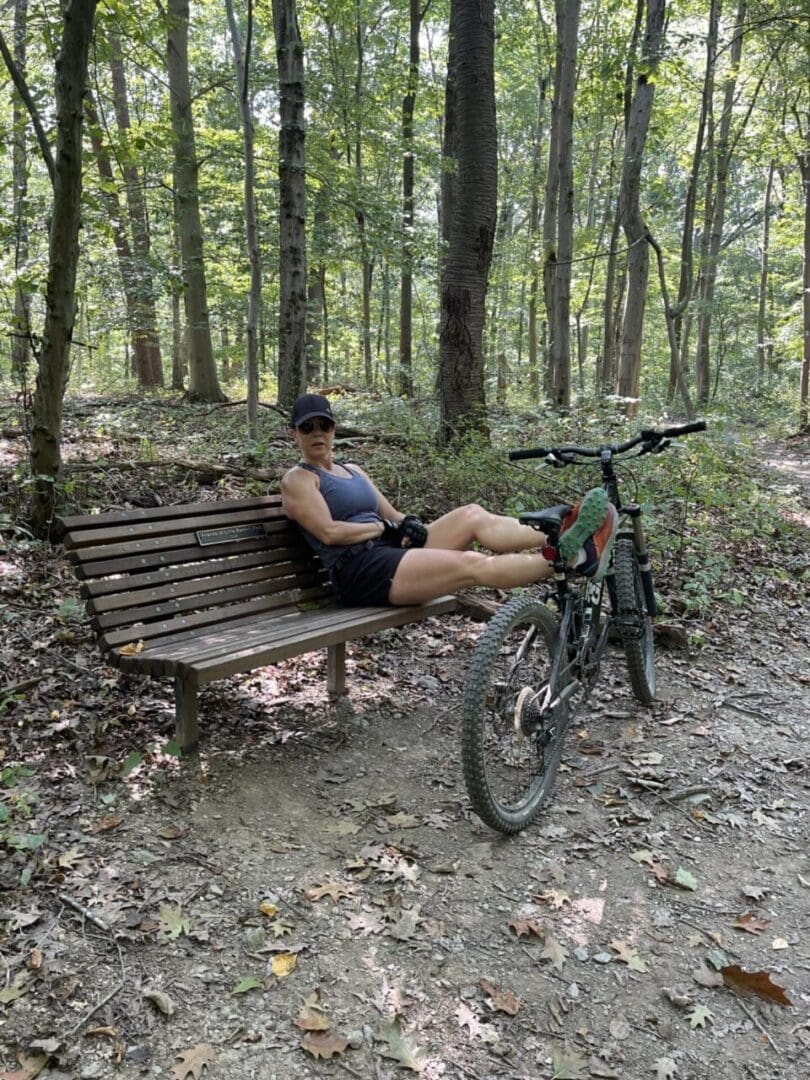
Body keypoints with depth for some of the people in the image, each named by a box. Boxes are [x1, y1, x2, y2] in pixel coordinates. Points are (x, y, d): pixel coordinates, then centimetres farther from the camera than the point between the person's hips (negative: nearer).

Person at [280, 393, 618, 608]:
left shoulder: (353, 470, 25)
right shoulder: (297, 479, 2)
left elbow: (393, 515, 19)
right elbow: (329, 533, -13)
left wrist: (410, 524, -4)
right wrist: (383, 526, -6)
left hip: (393, 551, 8)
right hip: (363, 571, -8)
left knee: (473, 515, -12)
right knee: (473, 564, -23)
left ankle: (563, 541, -23)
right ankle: (568, 557, -25)